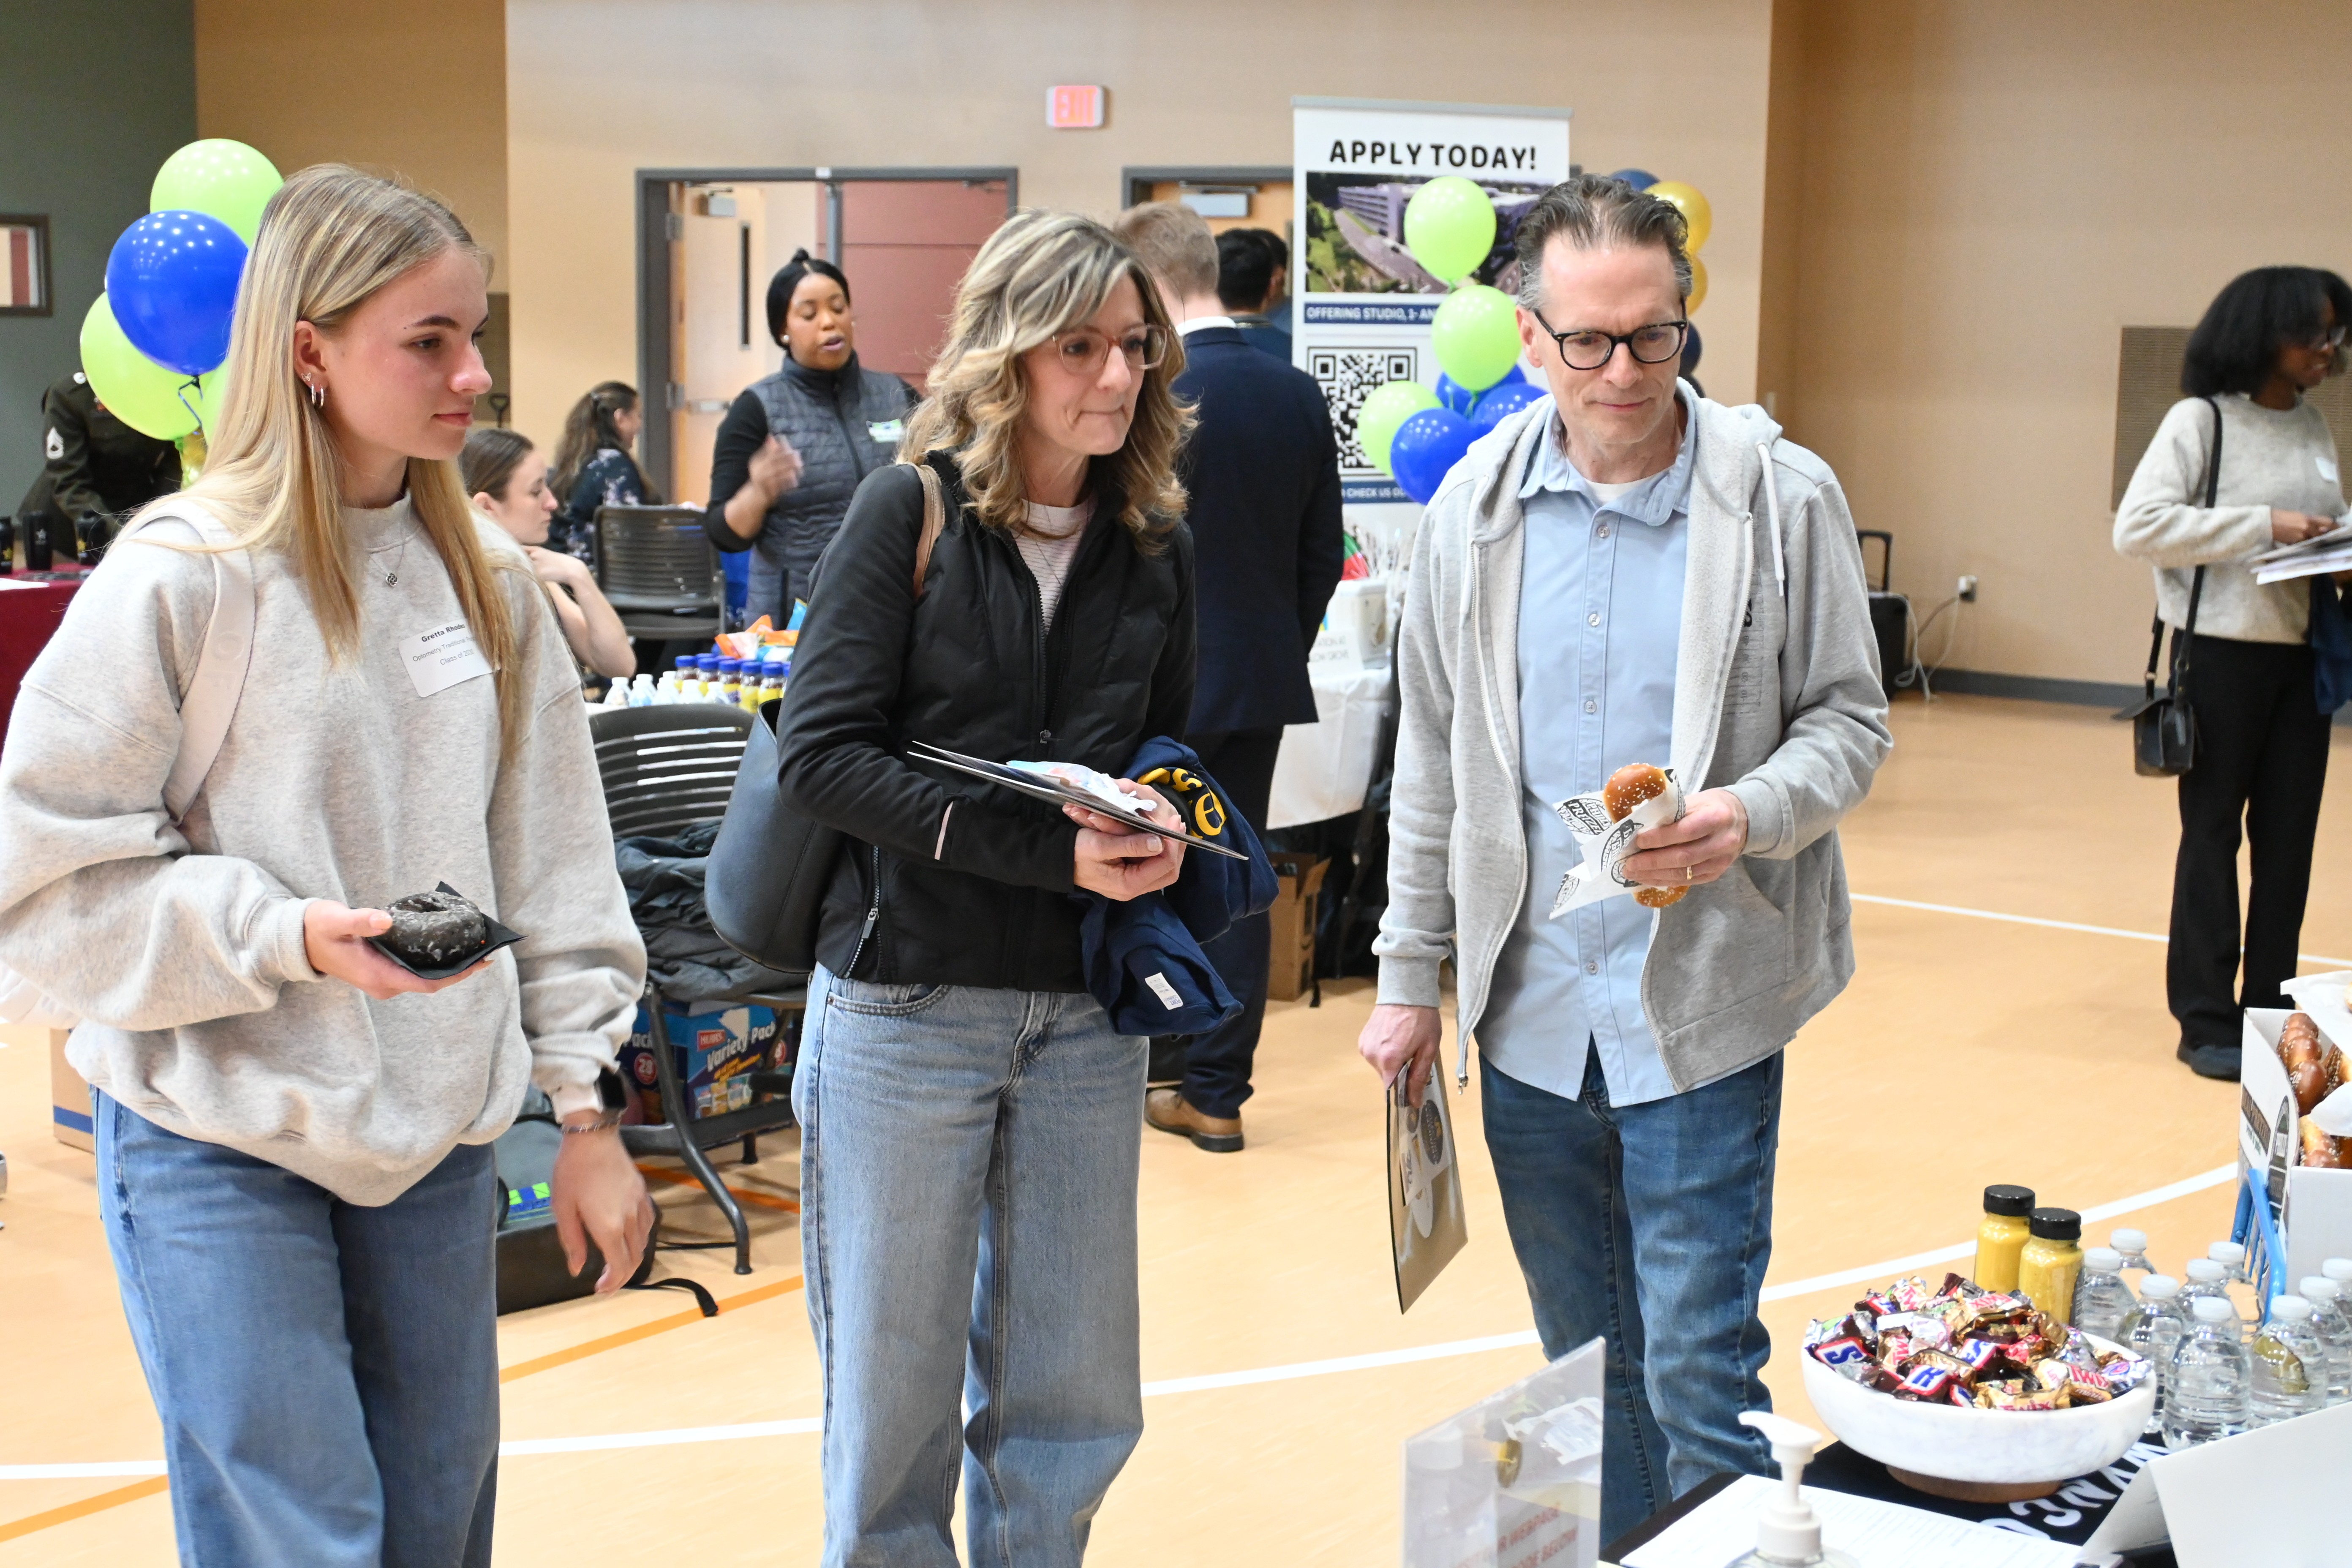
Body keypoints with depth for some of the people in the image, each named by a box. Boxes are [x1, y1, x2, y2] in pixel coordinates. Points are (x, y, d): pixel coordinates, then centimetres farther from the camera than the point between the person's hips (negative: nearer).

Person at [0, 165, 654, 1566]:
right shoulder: (182, 580, -12)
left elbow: (551, 858, 7)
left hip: (440, 1139, 5)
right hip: (220, 1151, -5)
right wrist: (281, 935, -23)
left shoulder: (488, 580, 3)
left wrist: (584, 1106, 5)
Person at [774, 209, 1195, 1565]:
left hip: (1086, 1014, 4)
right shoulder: (913, 513, -6)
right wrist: (1045, 852, -20)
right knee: (897, 1388, 7)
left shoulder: (1156, 543, 6)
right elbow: (821, 753, -13)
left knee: (1073, 1399, 11)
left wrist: (1161, 822, -7)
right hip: (906, 1005, -4)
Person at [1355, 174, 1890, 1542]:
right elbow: (1433, 763, 9)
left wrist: (1752, 814, -22)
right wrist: (1412, 978, 9)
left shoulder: (1786, 497, -7)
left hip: (1704, 1009, -3)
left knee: (1698, 1374, 0)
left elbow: (1849, 722, 0)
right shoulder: (1476, 505, 3)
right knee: (1584, 1365, 17)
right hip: (1529, 1012, 4)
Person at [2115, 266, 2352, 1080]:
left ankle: (2270, 1008, 17)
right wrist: (2260, 526, -19)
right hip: (2224, 648, -6)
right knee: (2214, 831, 2)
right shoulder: (2202, 421, -7)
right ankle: (2207, 1021, 8)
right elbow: (2137, 526, -16)